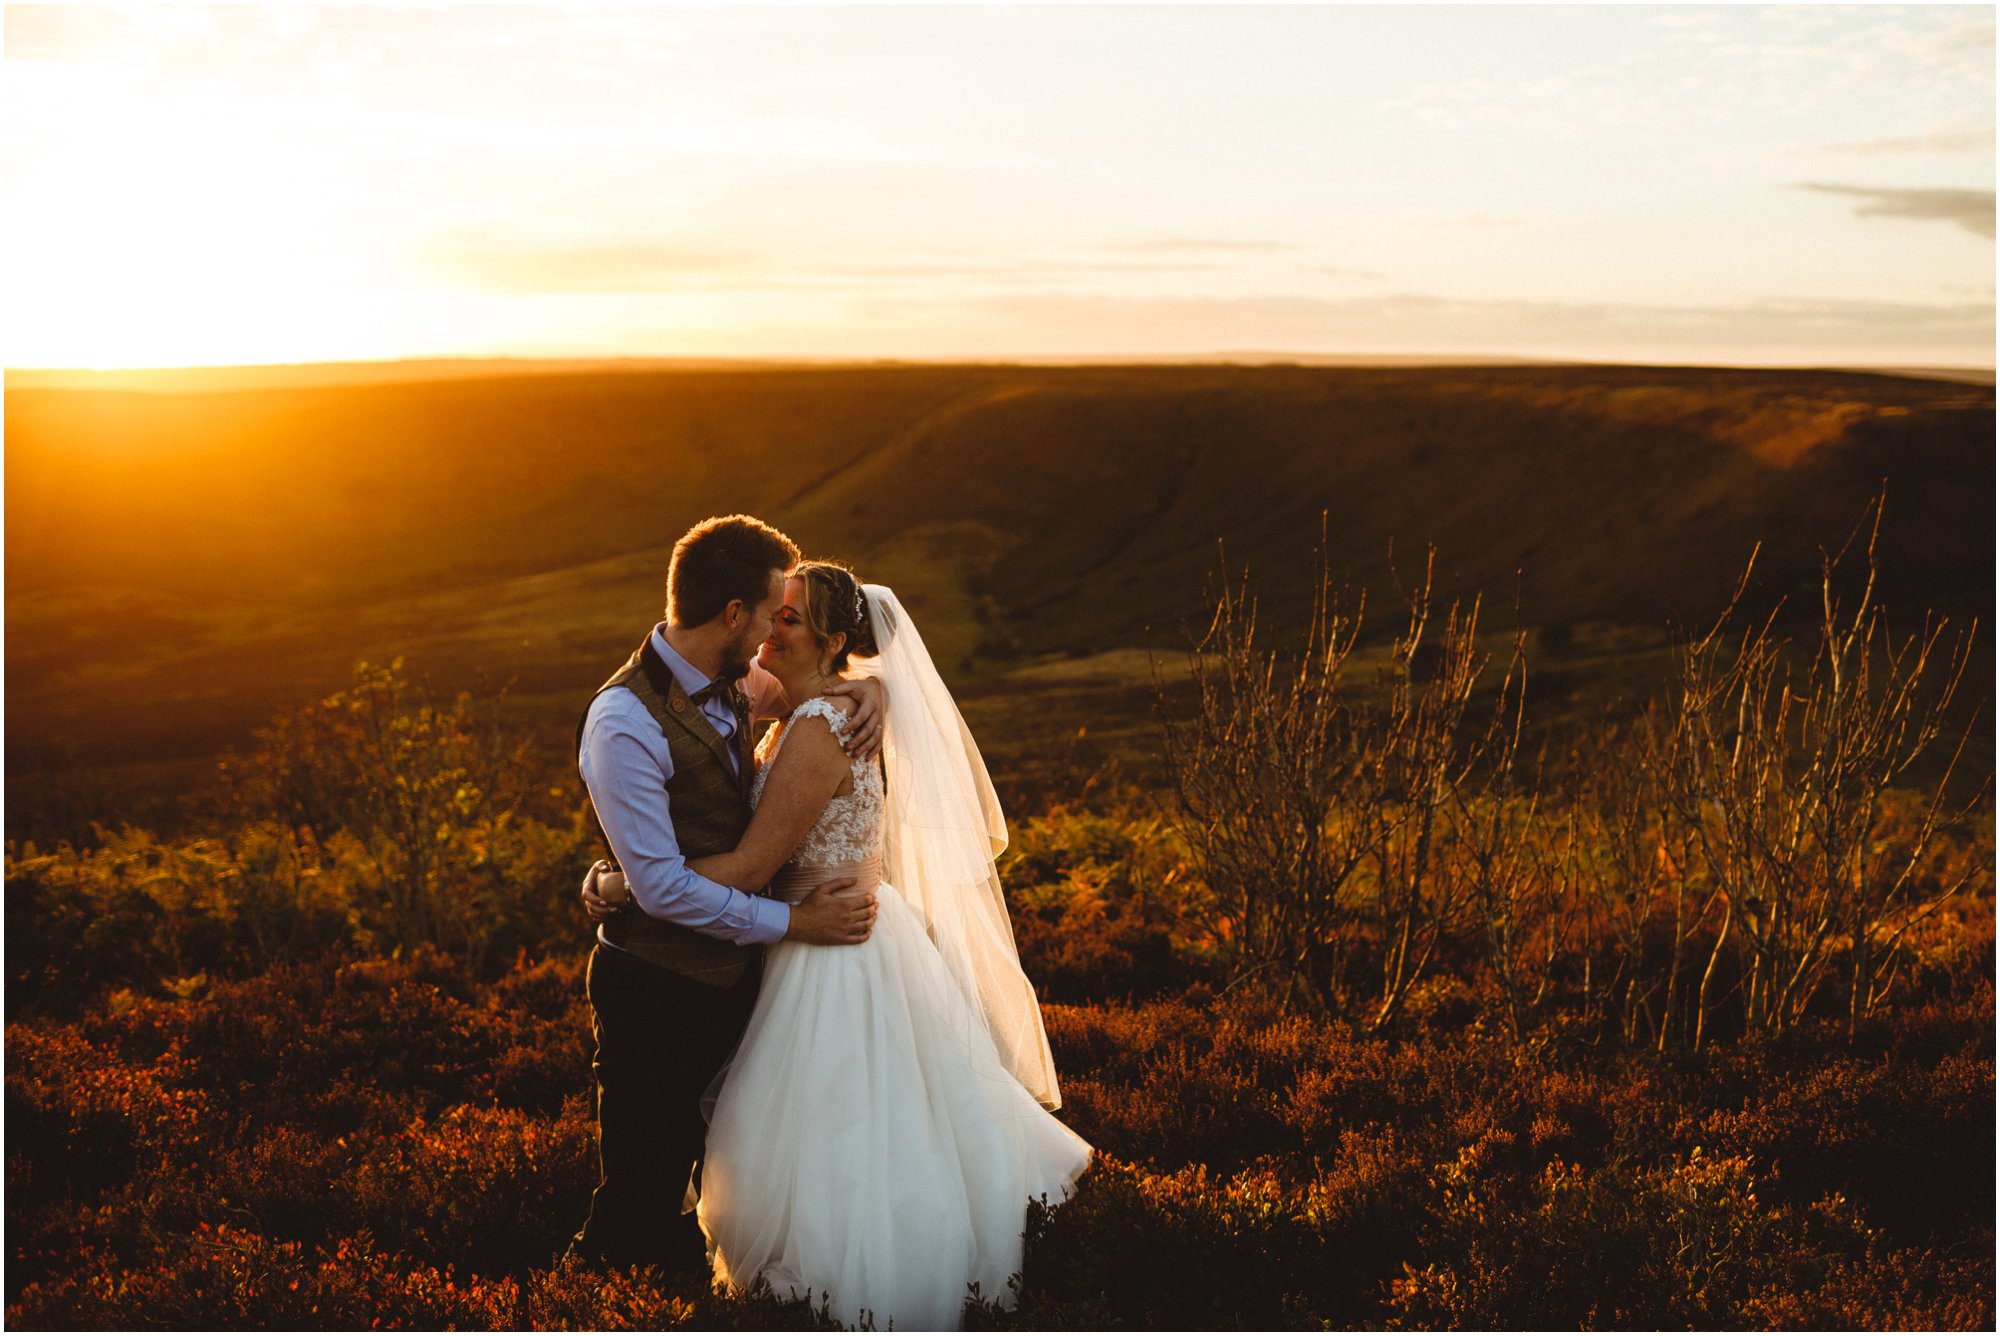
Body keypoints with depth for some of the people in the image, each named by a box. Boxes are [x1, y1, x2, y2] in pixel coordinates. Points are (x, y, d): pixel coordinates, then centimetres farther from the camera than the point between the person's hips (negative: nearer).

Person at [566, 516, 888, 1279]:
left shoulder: (729, 682, 1)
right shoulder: (624, 721, -24)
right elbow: (662, 886, -25)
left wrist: (867, 685, -3)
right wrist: (793, 922, -19)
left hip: (729, 972, 8)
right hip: (658, 991, -8)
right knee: (638, 1201, 6)